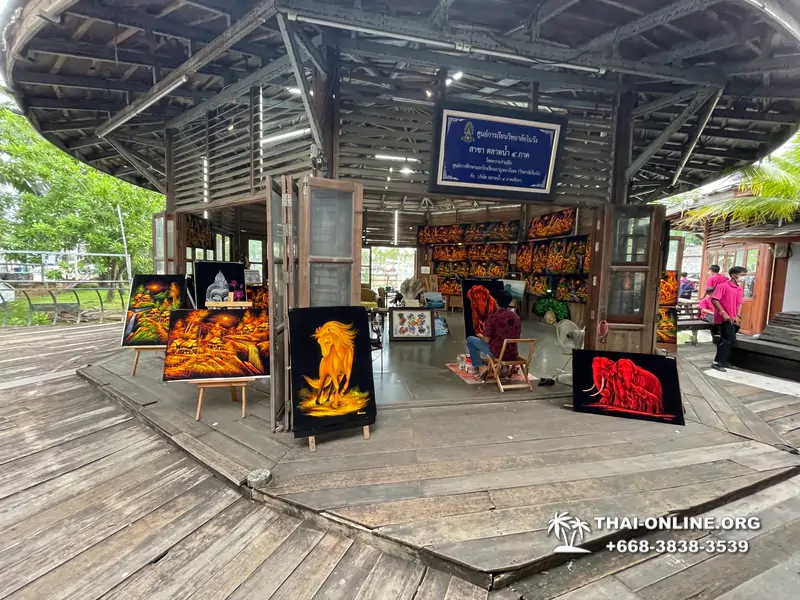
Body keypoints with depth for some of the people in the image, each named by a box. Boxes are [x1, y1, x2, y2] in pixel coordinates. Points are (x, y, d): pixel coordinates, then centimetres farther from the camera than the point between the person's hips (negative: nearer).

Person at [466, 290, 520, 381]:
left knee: (470, 339, 12)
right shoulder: (516, 316, 2)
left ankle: (481, 367, 6)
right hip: (513, 354, 5)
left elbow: (487, 340, -14)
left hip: (497, 353, -5)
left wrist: (481, 336, 10)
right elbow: (517, 338, 11)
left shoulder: (492, 317, -13)